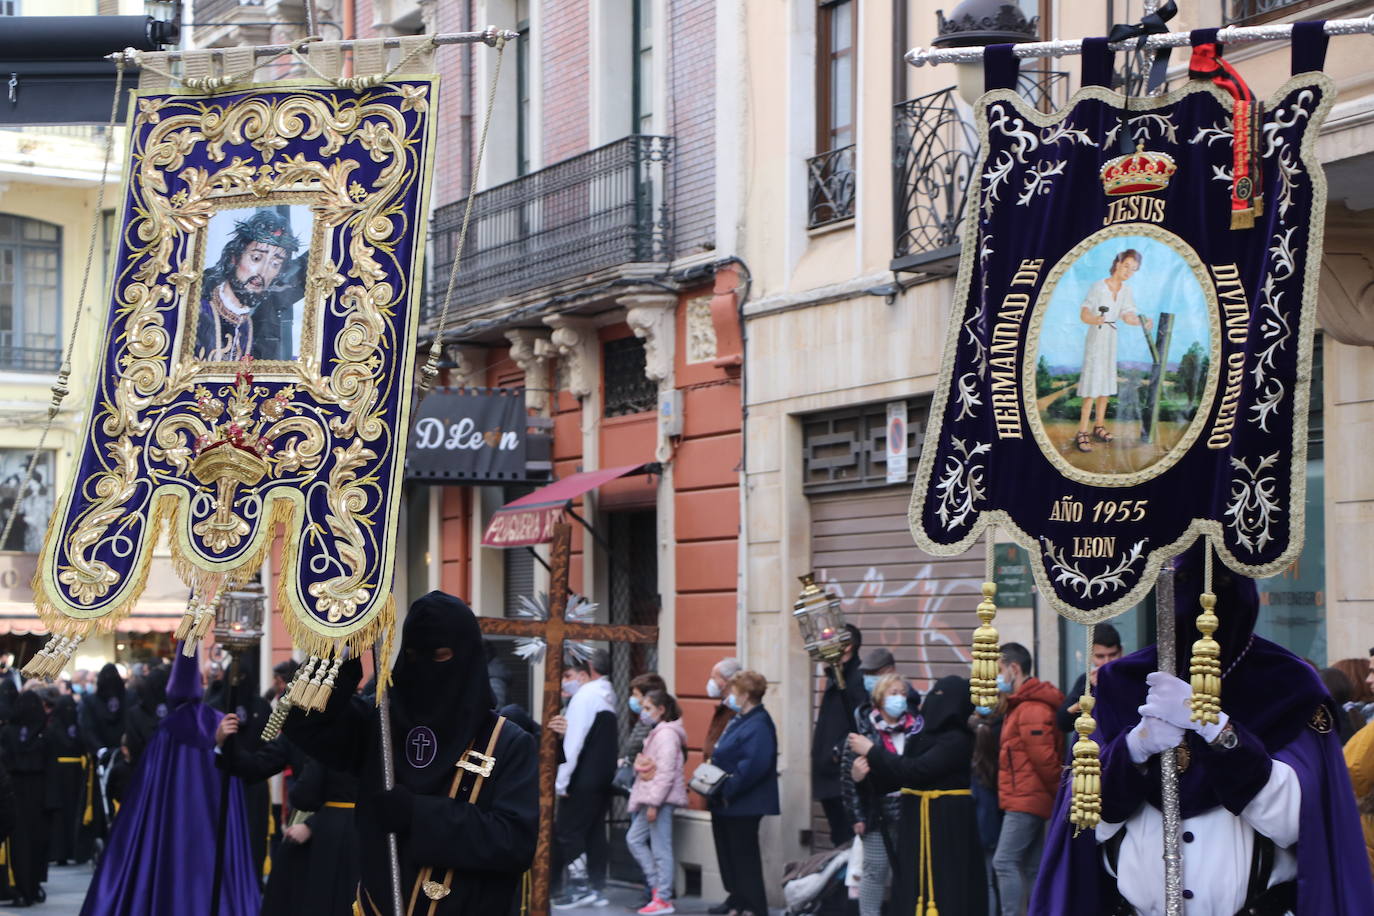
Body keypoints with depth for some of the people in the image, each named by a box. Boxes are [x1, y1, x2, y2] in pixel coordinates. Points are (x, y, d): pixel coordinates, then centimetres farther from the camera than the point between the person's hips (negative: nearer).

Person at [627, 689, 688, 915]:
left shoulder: (666, 734, -14)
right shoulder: (658, 733, 18)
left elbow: (666, 772, -20)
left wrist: (654, 803, -21)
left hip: (661, 799, -11)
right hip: (652, 798, 11)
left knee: (661, 849, -6)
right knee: (634, 838, 11)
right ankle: (658, 886, 13)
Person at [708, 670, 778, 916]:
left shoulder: (758, 725, -18)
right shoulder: (739, 721, 15)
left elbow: (754, 765, -28)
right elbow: (723, 758, 21)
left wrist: (728, 790, -23)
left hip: (744, 804, -10)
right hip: (728, 804, 10)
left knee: (744, 856, -4)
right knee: (730, 856, 14)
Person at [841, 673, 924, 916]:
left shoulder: (915, 728, 5)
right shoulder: (864, 730, -5)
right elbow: (848, 774, -6)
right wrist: (857, 815, -10)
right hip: (877, 813, -3)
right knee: (875, 870, 2)